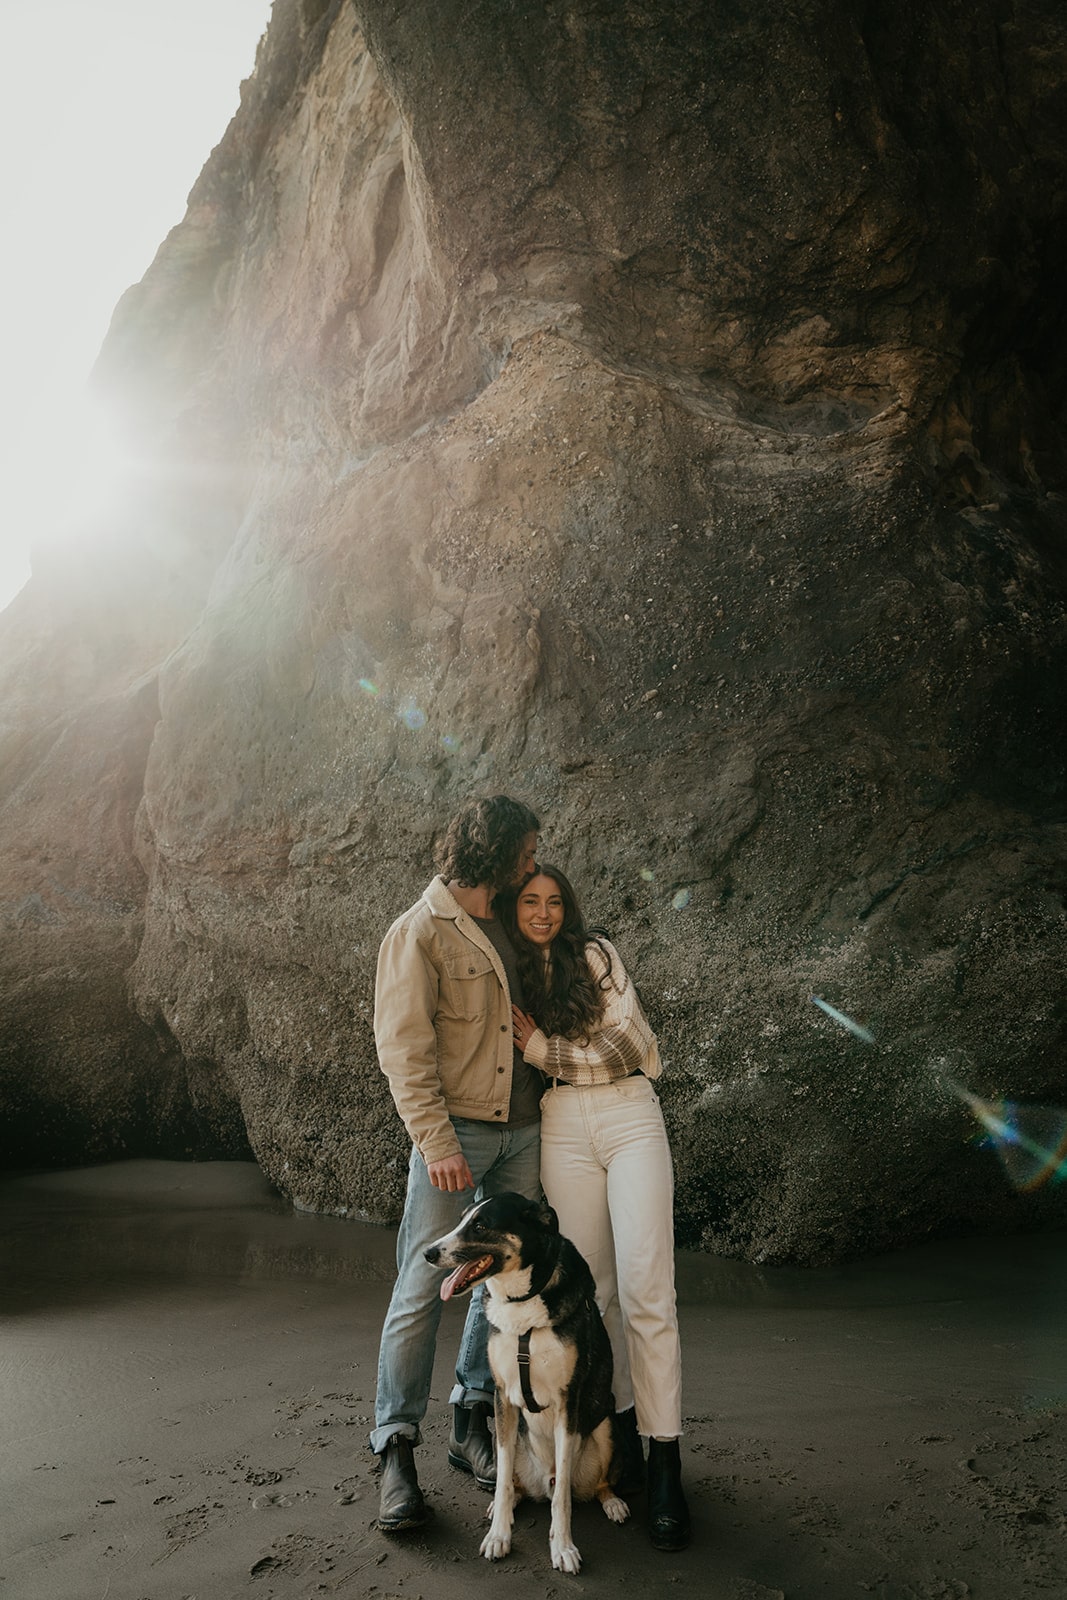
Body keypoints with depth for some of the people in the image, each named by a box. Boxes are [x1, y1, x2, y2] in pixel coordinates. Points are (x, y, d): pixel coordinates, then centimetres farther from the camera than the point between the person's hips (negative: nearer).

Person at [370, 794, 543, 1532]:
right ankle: (397, 1449, 9)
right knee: (424, 1286, -4)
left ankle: (471, 1422, 25)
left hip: (522, 1129, 7)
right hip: (456, 1130, -6)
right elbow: (403, 1047, -12)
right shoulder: (419, 931, -8)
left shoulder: (508, 928, 12)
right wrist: (437, 1141, -18)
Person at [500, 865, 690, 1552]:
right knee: (591, 1288, 4)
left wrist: (544, 1048, -5)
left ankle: (665, 1465, -4)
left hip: (630, 1116, -3)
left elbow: (632, 1045, -5)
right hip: (562, 1128, 3)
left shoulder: (595, 954, 3)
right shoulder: (510, 977, 12)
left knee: (646, 1292, -8)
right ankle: (620, 1427, 18)